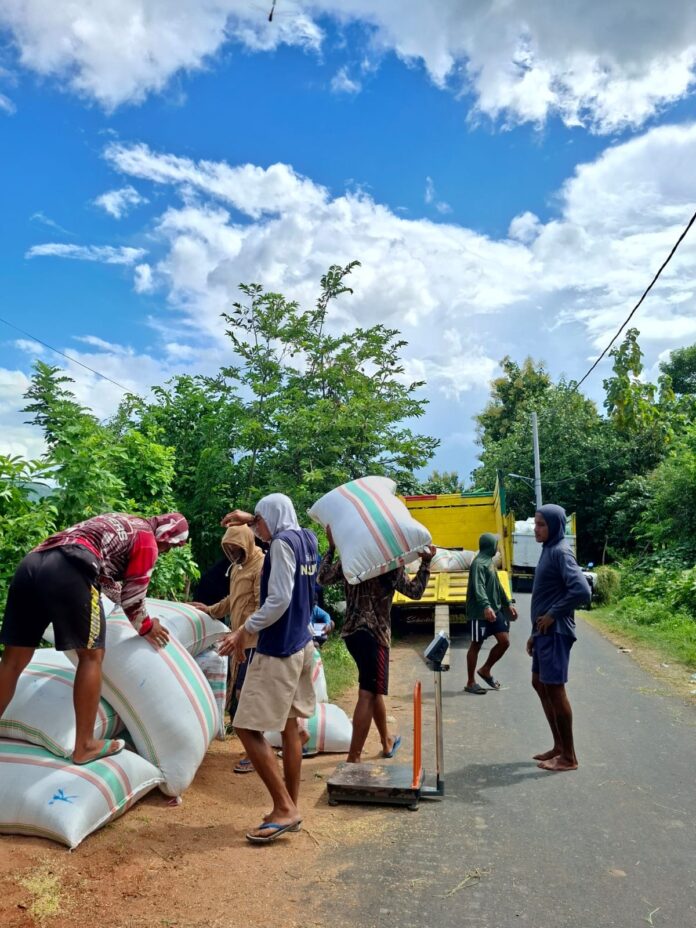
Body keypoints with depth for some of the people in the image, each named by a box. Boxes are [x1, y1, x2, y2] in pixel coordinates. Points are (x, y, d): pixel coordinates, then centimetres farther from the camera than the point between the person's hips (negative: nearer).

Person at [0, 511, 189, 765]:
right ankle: (84, 747, 8)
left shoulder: (119, 523, 36)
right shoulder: (147, 540, 12)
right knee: (92, 655, 5)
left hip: (31, 563, 8)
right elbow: (133, 595, 14)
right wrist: (146, 626, 31)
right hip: (68, 570, -8)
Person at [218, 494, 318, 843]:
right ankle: (290, 807, 22)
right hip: (300, 646, 10)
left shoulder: (282, 543, -16)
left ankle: (285, 808, 0)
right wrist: (250, 519, 27)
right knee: (290, 726, 15)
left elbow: (279, 599, -23)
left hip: (277, 650, -10)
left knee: (247, 728, -3)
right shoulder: (306, 538, 8)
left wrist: (246, 631, -17)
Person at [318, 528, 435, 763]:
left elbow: (323, 578, 11)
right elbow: (415, 591, -4)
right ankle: (353, 758, -4)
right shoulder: (392, 565, -9)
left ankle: (387, 740, 40)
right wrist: (426, 562, 1)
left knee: (374, 689, 22)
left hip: (352, 632, 6)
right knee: (368, 695, -3)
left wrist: (331, 547, 14)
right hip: (375, 634, -6)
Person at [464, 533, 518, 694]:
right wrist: (486, 606, -43)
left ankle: (486, 670, 23)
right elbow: (478, 588, -30)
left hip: (495, 609, 9)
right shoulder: (479, 563, -17)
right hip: (480, 612, -9)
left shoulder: (490, 561, 14)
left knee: (504, 641, 5)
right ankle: (470, 683, 12)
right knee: (476, 645, 1)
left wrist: (508, 604, 25)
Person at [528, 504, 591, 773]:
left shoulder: (560, 552, -16)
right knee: (539, 684, 16)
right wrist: (534, 633, 19)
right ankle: (558, 746, 27)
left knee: (554, 689, -2)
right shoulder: (548, 550, 13)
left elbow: (582, 591, -28)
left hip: (556, 633, -10)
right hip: (545, 632, 10)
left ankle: (569, 757, 11)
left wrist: (553, 615, -18)